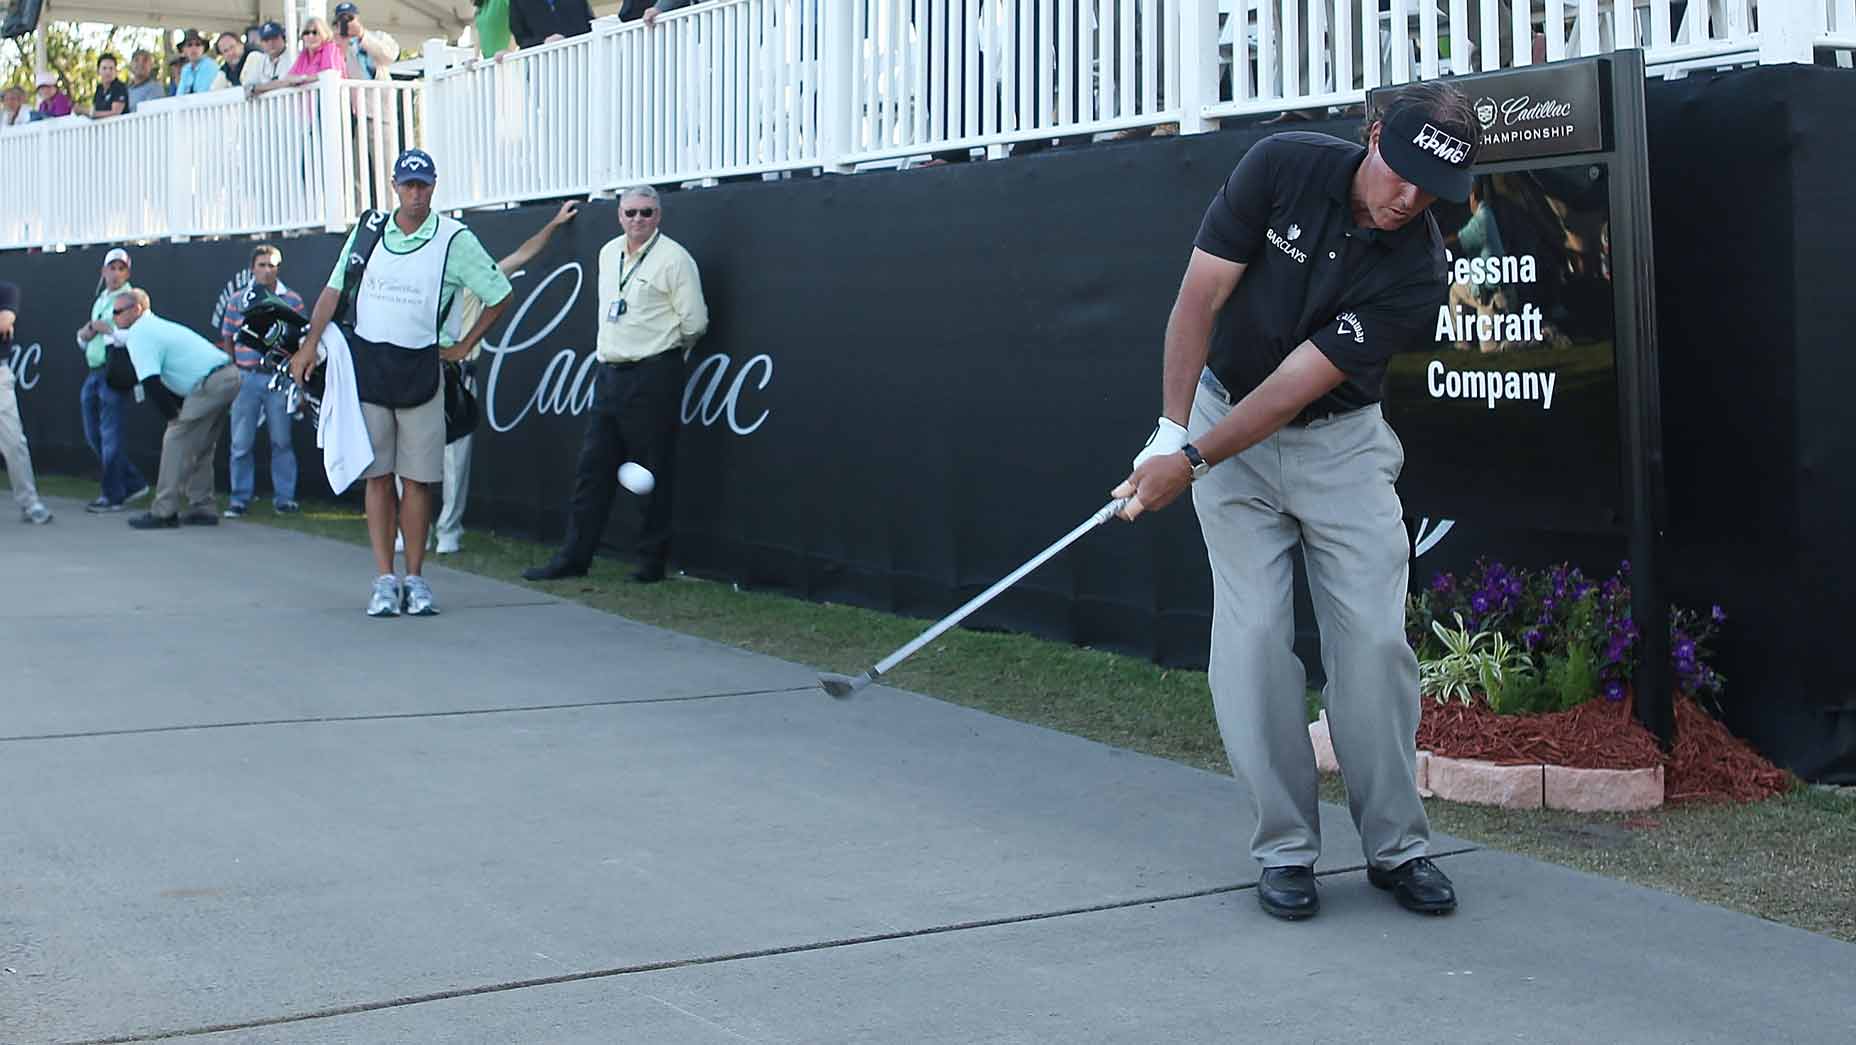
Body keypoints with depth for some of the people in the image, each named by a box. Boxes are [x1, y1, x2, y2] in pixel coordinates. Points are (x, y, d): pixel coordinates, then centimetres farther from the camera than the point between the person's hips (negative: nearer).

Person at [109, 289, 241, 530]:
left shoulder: (139, 336, -7)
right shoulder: (154, 326, 24)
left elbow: (152, 383, -17)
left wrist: (174, 415, -7)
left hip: (211, 383, -10)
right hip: (230, 376, 10)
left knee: (176, 442, -5)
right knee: (199, 447, 18)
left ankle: (164, 512, -5)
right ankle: (201, 508, 19)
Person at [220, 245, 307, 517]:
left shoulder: (292, 300, 3)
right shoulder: (238, 301, 7)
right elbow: (227, 340, 13)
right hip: (246, 377, 1)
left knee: (281, 441, 3)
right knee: (241, 443, 3)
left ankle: (284, 497, 11)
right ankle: (240, 498, 12)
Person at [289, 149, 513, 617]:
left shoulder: (455, 239, -1)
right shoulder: (368, 230, 7)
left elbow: (499, 295, 7)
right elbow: (334, 289, 12)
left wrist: (465, 346, 5)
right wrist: (309, 345, 5)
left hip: (419, 367, -2)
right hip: (365, 363, 2)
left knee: (417, 478, 0)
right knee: (377, 475, 0)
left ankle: (415, 579, 9)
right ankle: (385, 581, 3)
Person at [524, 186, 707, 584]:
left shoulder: (674, 258, -8)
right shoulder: (608, 253, 15)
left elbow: (694, 322, -7)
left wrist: (663, 350, 6)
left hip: (652, 376, -7)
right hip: (609, 372, 7)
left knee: (652, 474, -2)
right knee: (592, 469, 7)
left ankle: (652, 562, 5)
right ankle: (574, 556, 11)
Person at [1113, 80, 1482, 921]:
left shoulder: (1417, 271, -20)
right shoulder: (1281, 166, -16)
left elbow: (1298, 384, -23)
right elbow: (1201, 294, -13)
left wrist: (1190, 463, -28)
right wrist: (1172, 430, -21)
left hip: (1339, 441, 0)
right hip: (1226, 421, 0)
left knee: (1374, 638, -7)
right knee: (1253, 637, -7)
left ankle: (1396, 846, 7)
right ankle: (1286, 850, 2)